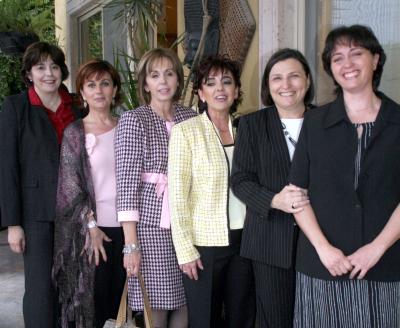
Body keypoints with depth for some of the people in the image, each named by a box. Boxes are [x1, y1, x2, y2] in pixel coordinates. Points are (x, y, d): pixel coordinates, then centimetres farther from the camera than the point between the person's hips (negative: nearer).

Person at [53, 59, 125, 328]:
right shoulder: (75, 132, -1)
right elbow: (71, 185, -4)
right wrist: (91, 226, -10)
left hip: (125, 225, 3)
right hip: (92, 228, -3)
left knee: (121, 298, 10)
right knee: (92, 299, 4)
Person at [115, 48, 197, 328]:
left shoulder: (191, 117, 8)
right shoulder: (134, 120, -4)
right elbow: (127, 181, -9)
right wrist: (131, 243, -13)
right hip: (150, 224, -4)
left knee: (184, 304, 8)